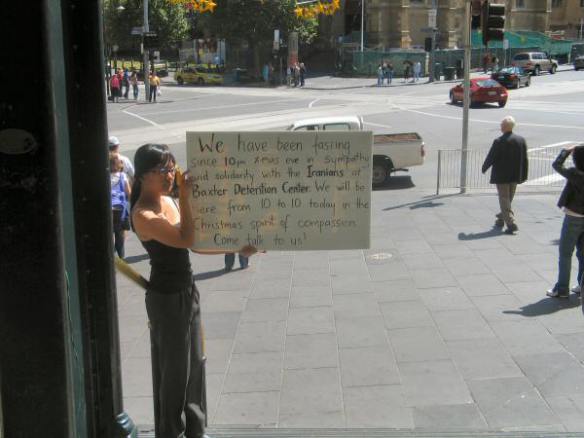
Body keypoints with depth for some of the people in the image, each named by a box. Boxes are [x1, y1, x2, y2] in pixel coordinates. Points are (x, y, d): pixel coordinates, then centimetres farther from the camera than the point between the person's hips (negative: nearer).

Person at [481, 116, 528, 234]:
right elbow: (524, 159, 4)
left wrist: (484, 168, 7)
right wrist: (523, 175, 11)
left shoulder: (499, 142, -17)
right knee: (508, 199, 19)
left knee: (504, 200, 0)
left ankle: (511, 223, -9)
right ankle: (501, 219, 35)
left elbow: (491, 158, -11)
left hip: (501, 176, -6)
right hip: (515, 176, 6)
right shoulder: (521, 140, 0)